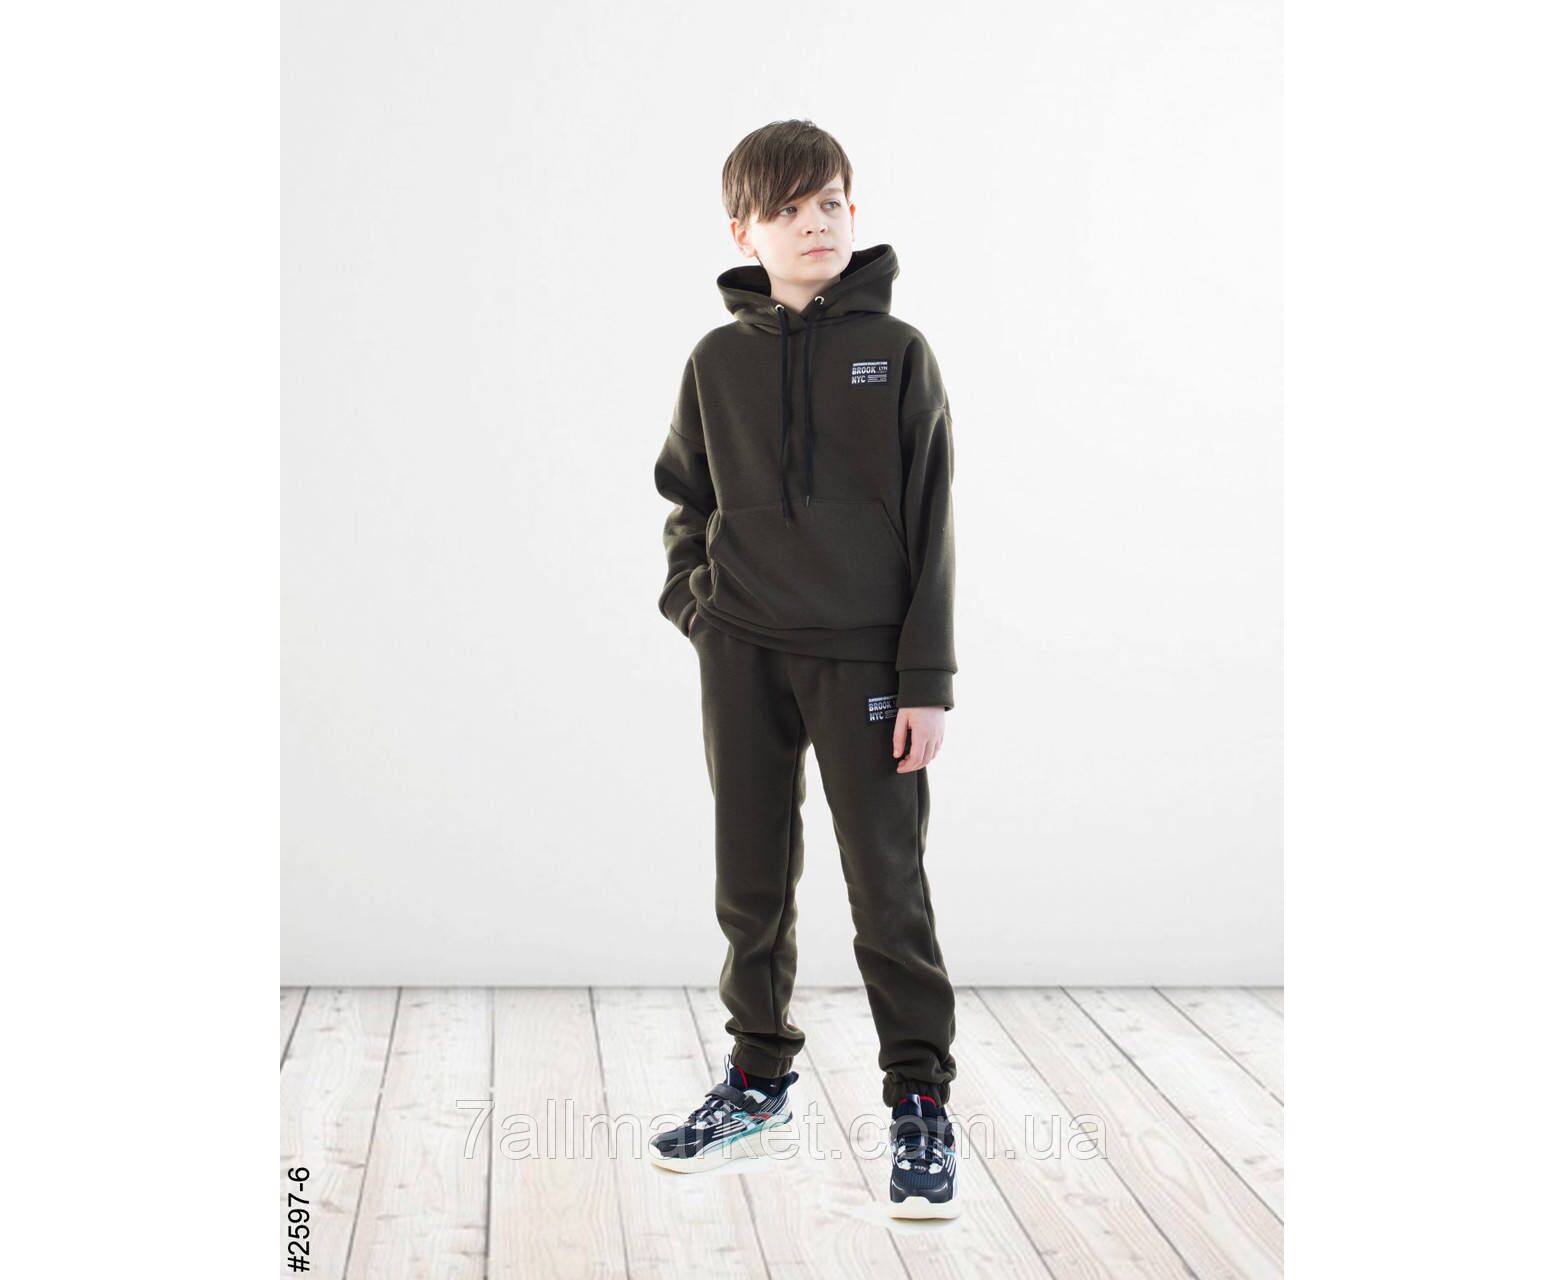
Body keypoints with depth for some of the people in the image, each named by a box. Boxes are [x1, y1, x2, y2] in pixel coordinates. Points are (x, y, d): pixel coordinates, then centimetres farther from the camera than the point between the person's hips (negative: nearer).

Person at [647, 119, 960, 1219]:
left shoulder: (897, 352, -2)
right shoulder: (719, 362, 6)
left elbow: (932, 523, -4)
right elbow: (686, 498, 20)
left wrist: (928, 678, -8)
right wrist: (692, 598, 3)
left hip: (865, 654, -3)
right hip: (744, 652, 3)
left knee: (889, 886, 1)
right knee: (752, 880, 12)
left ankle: (921, 1102, 13)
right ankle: (758, 1076, 28)